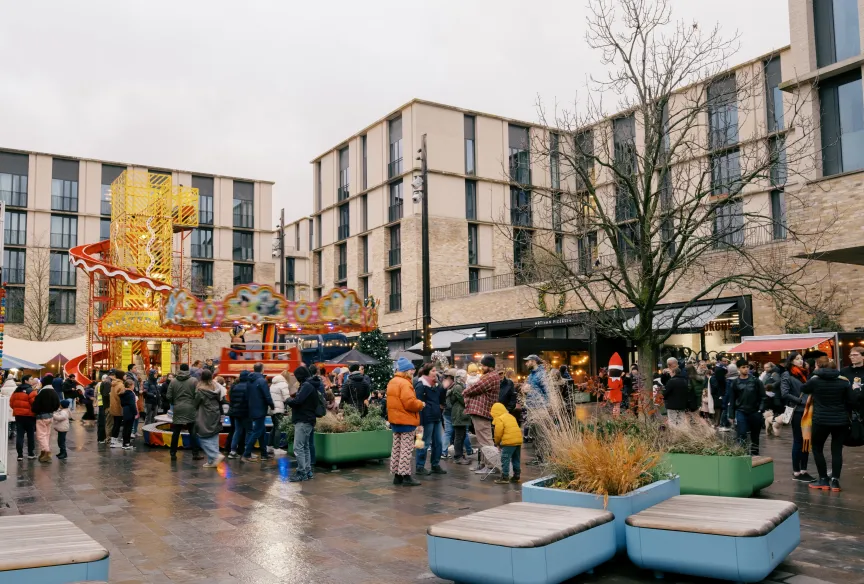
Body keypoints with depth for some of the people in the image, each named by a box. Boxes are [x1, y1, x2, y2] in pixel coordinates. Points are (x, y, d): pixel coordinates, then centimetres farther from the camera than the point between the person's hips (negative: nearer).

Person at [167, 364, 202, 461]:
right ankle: (195, 454, 4)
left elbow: (169, 397, 2)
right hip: (191, 410, -2)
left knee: (175, 433, 9)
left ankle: (173, 454, 13)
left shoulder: (173, 382, 2)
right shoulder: (194, 381, -6)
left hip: (177, 410, 2)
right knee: (193, 432, 3)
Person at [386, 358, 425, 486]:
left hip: (395, 419, 10)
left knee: (396, 448, 12)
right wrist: (421, 404, -9)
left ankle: (397, 475, 17)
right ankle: (406, 476, -4)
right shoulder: (404, 383, -18)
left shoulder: (392, 382, 14)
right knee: (406, 449, -5)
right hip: (406, 420, -10)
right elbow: (410, 402, -25)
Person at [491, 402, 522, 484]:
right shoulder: (511, 416, 23)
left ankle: (505, 477, -5)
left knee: (505, 460, -4)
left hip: (509, 442, -9)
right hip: (518, 440, 9)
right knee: (516, 460, 16)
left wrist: (497, 442, 9)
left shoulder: (499, 419, -4)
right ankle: (516, 476, 22)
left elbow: (498, 432, -9)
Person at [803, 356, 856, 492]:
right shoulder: (844, 381, -1)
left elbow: (803, 389, 15)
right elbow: (852, 401, -1)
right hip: (841, 421, 2)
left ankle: (823, 480, 11)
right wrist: (843, 411, 16)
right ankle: (835, 481, 3)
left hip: (821, 421, -2)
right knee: (837, 450, 8)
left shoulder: (814, 380, -5)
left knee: (817, 449, 13)